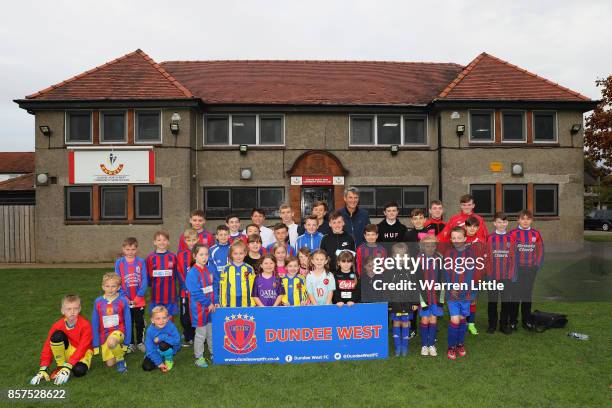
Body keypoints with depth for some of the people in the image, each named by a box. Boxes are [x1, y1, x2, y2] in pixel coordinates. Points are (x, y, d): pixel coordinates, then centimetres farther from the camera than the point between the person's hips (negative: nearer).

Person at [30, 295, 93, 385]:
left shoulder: (85, 325, -23)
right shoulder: (57, 325, -14)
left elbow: (82, 348, -25)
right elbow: (47, 346, -14)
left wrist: (68, 366, -34)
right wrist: (43, 368, -24)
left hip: (83, 351, -3)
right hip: (68, 351, 3)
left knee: (79, 371, -37)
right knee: (57, 335, -27)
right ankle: (60, 366, -10)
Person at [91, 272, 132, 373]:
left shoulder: (123, 301, -9)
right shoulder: (98, 302, -3)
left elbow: (128, 321, -4)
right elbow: (94, 324, 3)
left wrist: (126, 342, -4)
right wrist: (95, 344, 3)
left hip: (118, 331, -3)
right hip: (104, 334, 3)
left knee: (111, 342, -36)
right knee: (110, 363, -2)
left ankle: (121, 360, -9)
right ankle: (118, 349, 29)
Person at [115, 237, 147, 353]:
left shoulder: (141, 262, -6)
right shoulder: (119, 263, -4)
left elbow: (144, 280, -6)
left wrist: (139, 295, -13)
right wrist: (124, 296, -11)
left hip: (139, 300, 0)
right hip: (126, 300, 0)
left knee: (140, 322, 12)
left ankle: (140, 342, 27)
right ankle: (130, 343, 26)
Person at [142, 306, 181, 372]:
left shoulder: (171, 326, -25)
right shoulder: (150, 330, -21)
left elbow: (177, 340, -30)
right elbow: (150, 349, -17)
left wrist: (161, 337, -34)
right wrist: (159, 363, -20)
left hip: (169, 350, -2)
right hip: (156, 351, 2)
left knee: (163, 344, -33)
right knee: (146, 367, -14)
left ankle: (169, 360, -3)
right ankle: (161, 359, 14)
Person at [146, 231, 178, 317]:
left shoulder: (172, 257, -1)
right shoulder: (150, 257, -3)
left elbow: (176, 273, 7)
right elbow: (147, 275, 2)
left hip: (170, 293, 0)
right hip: (156, 294, 0)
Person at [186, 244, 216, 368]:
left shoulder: (209, 270, 5)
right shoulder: (192, 273, -17)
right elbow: (196, 293, -20)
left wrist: (215, 302, -1)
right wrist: (208, 303, -15)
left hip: (211, 306, 6)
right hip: (199, 308, -6)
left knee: (212, 332, 17)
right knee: (200, 334, 5)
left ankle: (213, 354, 33)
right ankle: (199, 358, 20)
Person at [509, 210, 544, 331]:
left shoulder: (535, 233, 3)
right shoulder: (513, 233, -7)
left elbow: (541, 250, 10)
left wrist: (538, 265, 2)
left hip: (531, 269, 3)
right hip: (517, 269, -3)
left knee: (527, 295, 12)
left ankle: (527, 320, 23)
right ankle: (513, 321, 14)